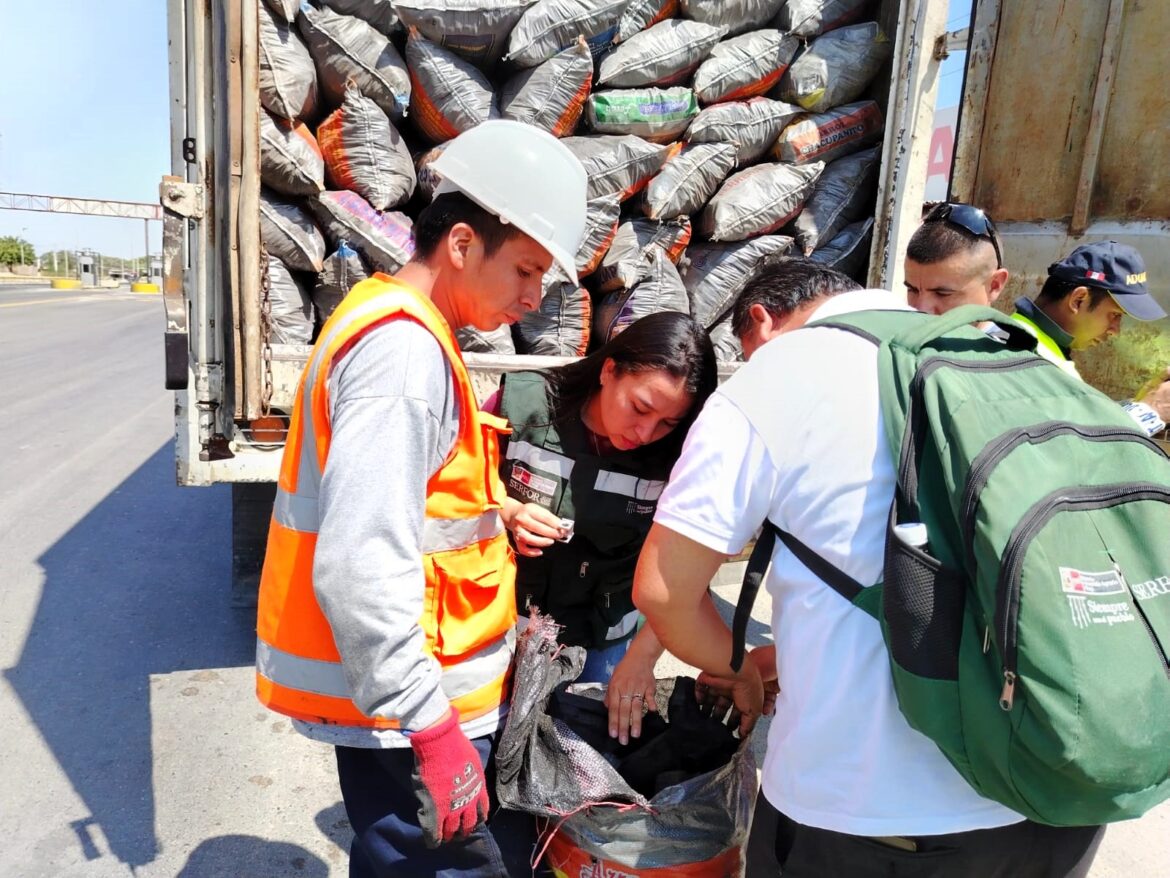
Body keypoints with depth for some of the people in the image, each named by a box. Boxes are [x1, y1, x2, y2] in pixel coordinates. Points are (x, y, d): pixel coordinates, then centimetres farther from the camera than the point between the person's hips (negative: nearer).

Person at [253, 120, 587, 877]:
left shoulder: (401, 331, 11)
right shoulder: (405, 349, -21)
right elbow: (360, 567, -28)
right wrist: (432, 727, -22)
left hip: (399, 694, 10)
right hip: (405, 709, -10)